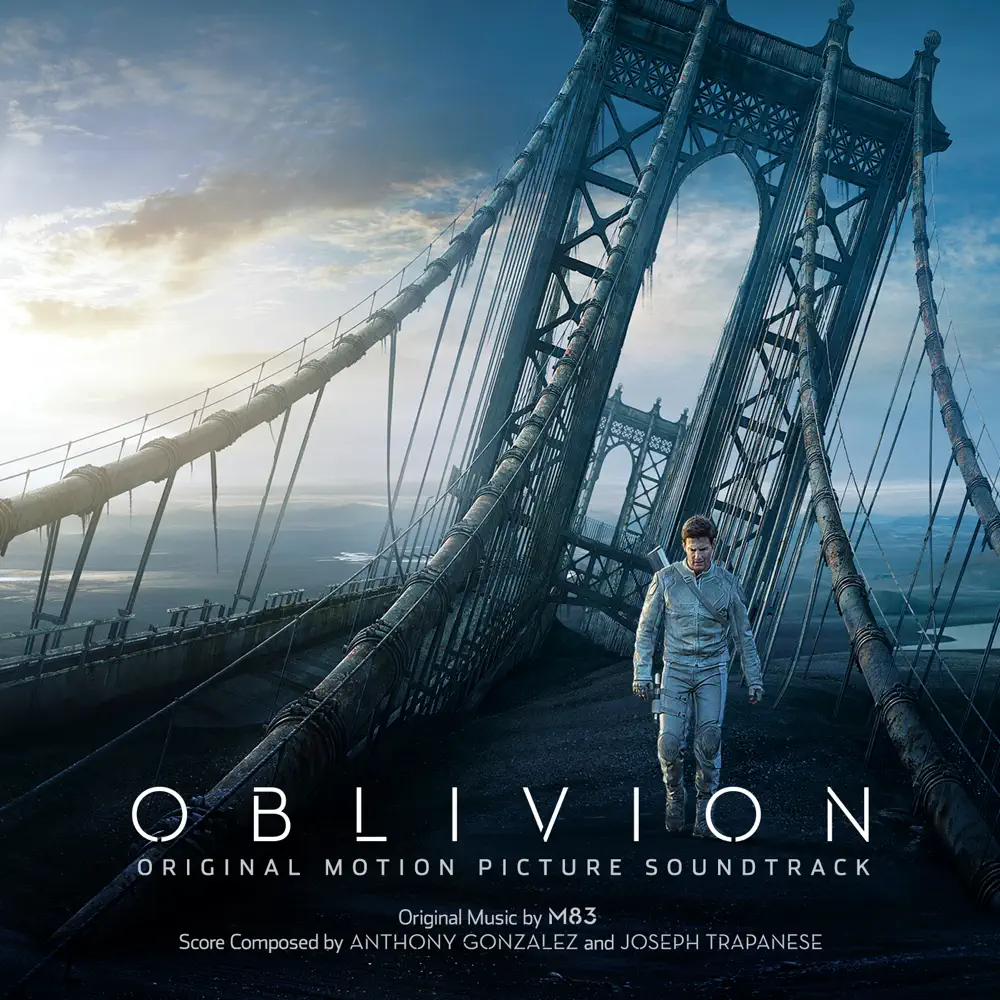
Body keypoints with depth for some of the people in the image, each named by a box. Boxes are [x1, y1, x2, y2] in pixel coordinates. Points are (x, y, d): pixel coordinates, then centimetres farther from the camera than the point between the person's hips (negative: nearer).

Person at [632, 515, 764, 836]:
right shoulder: (665, 578, -6)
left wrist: (754, 679, 5)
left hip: (712, 670, 0)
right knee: (670, 742, -8)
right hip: (675, 669, 0)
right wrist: (641, 674, -7)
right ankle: (675, 795, 19)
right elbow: (646, 628, -1)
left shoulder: (727, 583, -3)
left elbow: (744, 634, 5)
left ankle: (705, 802, 12)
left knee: (709, 740, -7)